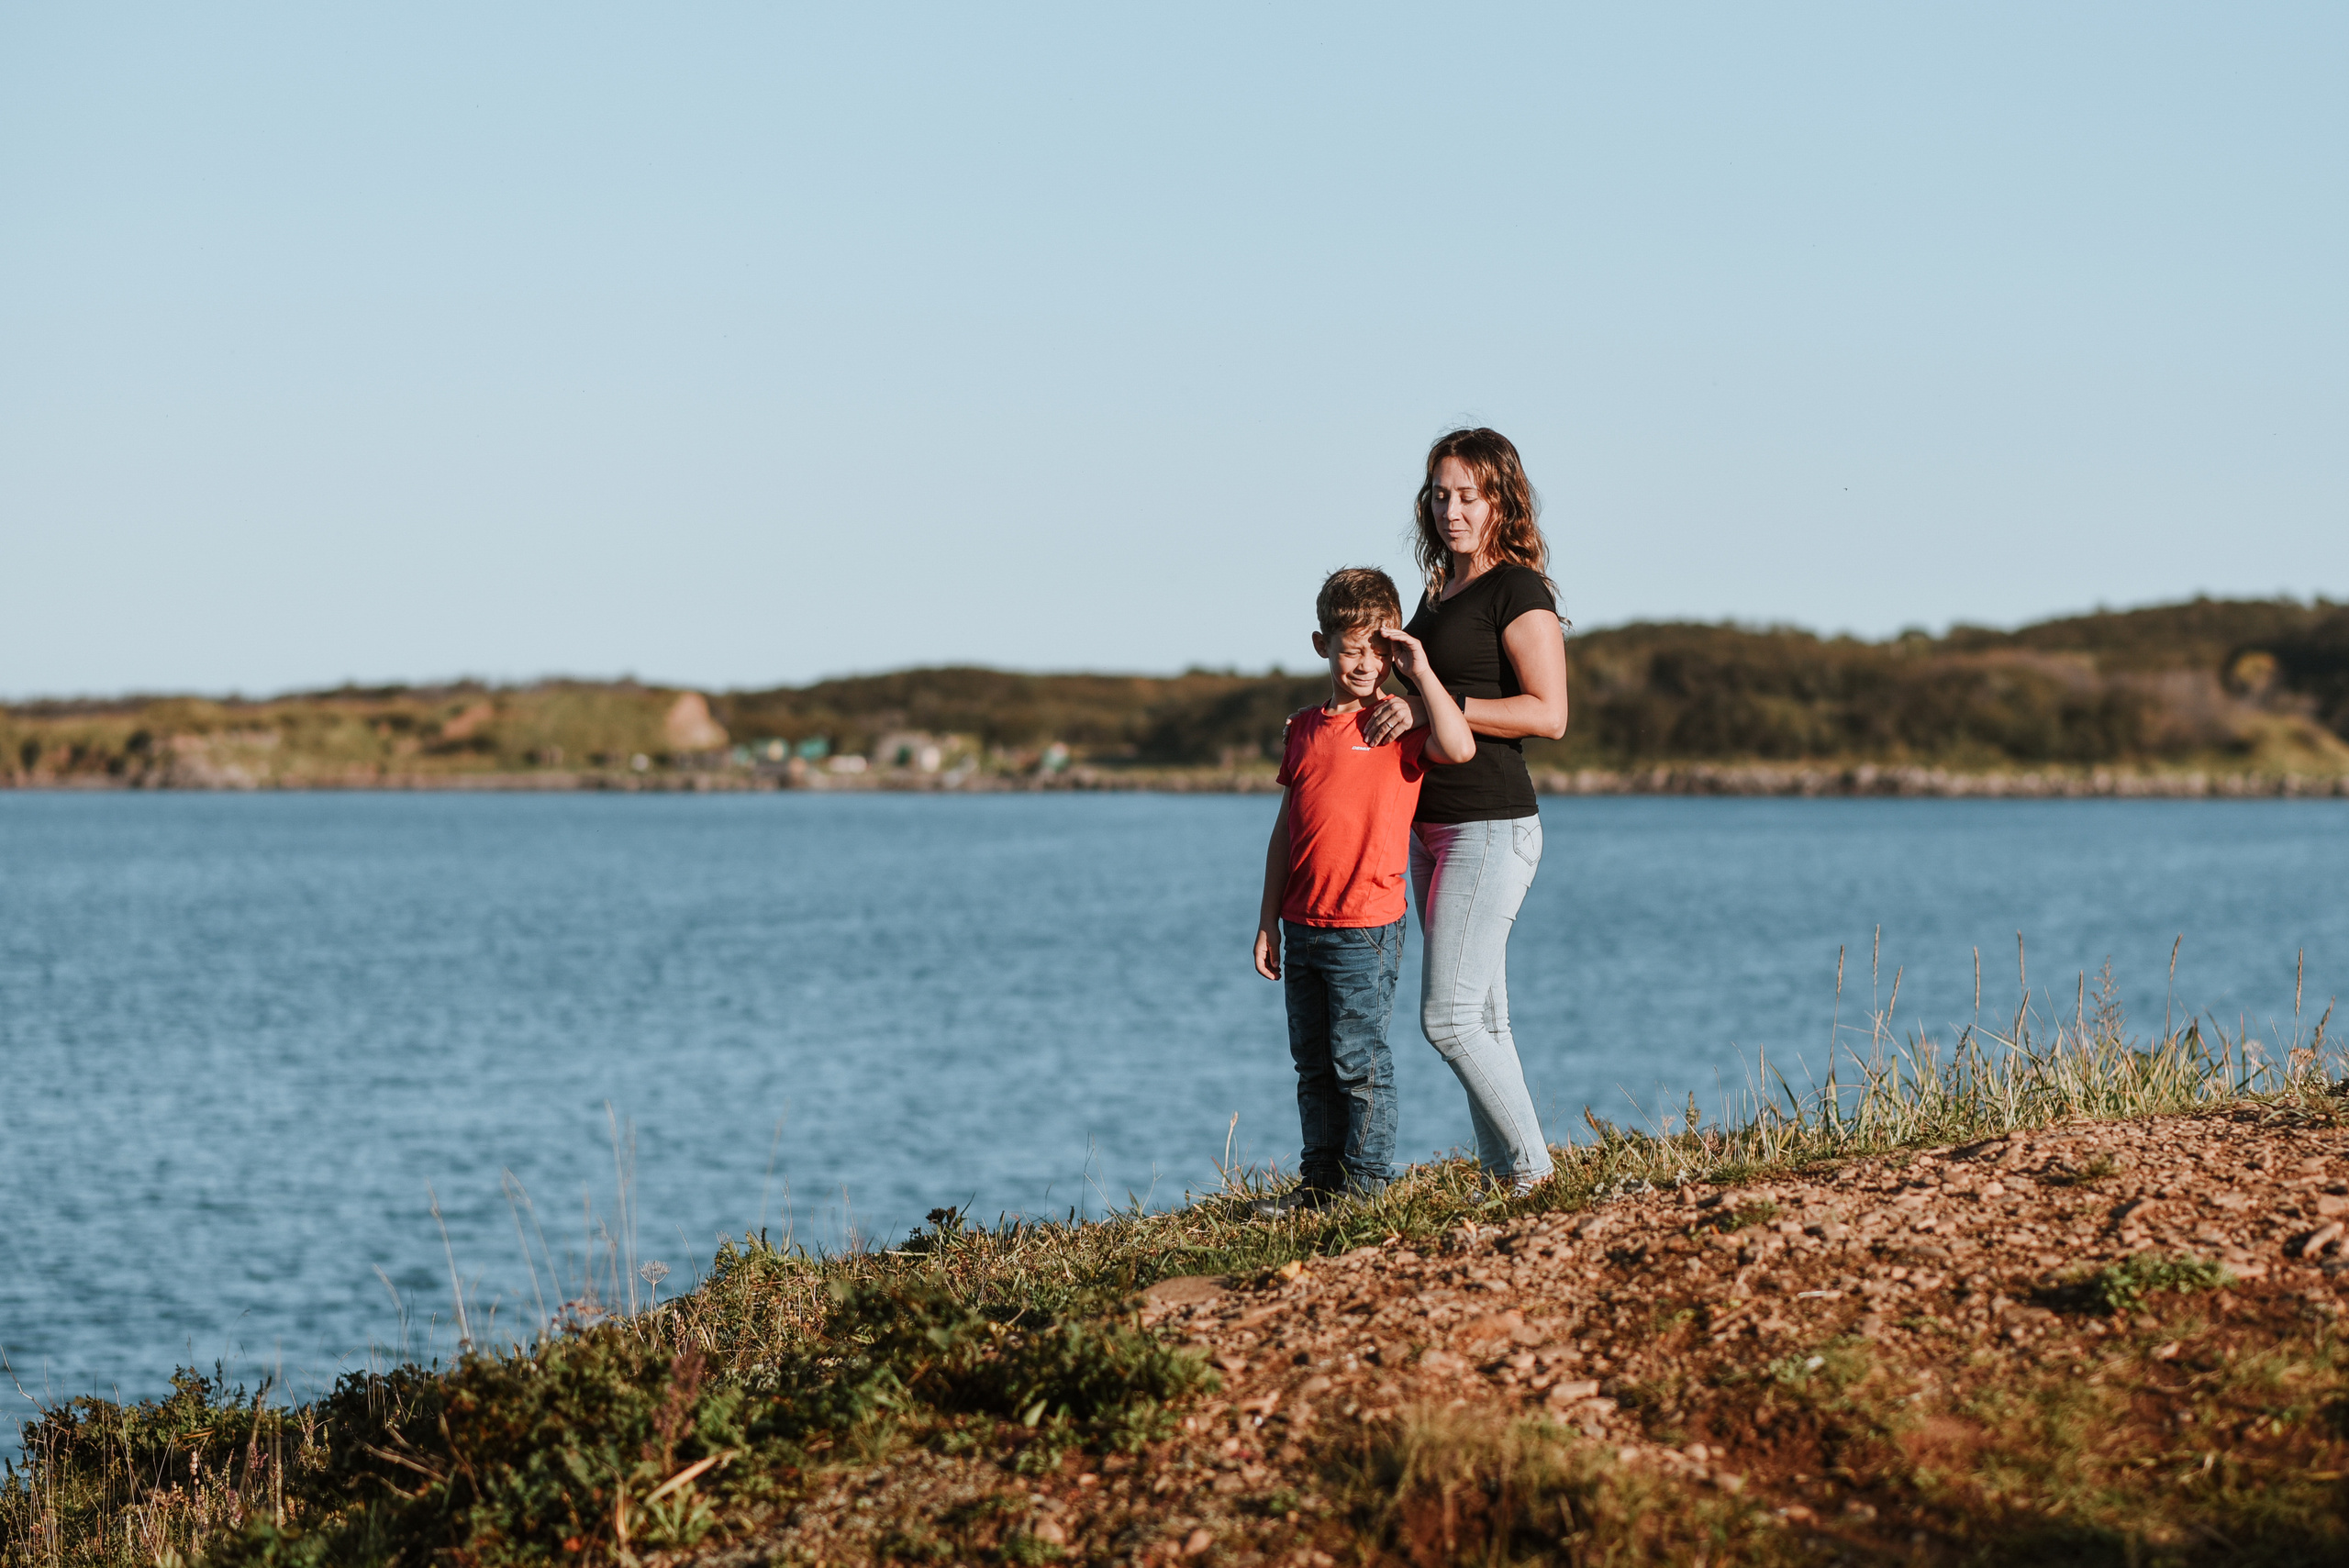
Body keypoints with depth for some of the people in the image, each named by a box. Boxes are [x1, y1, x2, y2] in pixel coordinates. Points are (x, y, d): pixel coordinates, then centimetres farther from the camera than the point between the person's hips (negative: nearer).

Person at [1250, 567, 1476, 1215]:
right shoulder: (1304, 728, 12)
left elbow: (1460, 747, -26)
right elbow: (1286, 828, 15)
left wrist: (1421, 671, -18)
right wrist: (1269, 920, 12)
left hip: (1365, 925, -6)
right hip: (1303, 926, 6)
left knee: (1358, 1059, -3)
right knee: (1313, 1064, 11)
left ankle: (1366, 1179, 6)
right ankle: (1321, 1179, 19)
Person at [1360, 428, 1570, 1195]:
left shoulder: (1519, 591, -9)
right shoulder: (1439, 593, 16)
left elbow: (1548, 713, -18)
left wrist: (1433, 706, -20)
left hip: (1491, 827, -9)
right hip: (1431, 827, 9)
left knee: (1448, 1017, -13)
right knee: (1478, 1019, 8)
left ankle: (1530, 1168, -4)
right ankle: (1505, 1177, 10)